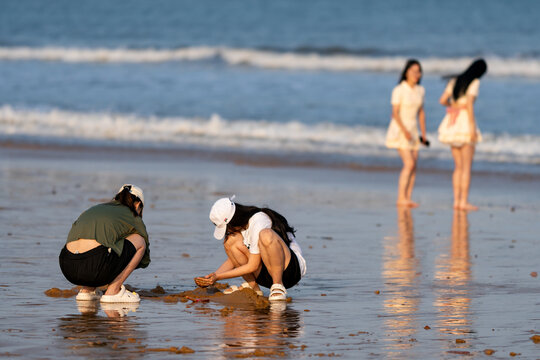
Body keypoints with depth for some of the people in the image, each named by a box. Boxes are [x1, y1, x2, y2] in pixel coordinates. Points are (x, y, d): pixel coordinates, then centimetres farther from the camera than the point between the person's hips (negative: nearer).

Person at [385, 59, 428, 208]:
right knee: (409, 164, -16)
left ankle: (408, 198, 1)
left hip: (413, 130, 7)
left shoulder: (420, 90, 5)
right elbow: (395, 113, -15)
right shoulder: (399, 90, -14)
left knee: (413, 166, 0)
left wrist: (423, 133, 11)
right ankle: (401, 198, -14)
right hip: (400, 130, -7)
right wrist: (404, 131, -23)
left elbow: (421, 112, 13)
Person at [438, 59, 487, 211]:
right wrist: (473, 127, -18)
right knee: (467, 167, -3)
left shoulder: (454, 80, 13)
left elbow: (443, 100, 8)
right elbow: (469, 104, -17)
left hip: (452, 122, 6)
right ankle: (464, 202, -7)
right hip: (465, 122, -6)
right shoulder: (474, 82, -6)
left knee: (459, 167, 11)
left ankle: (457, 201, 6)